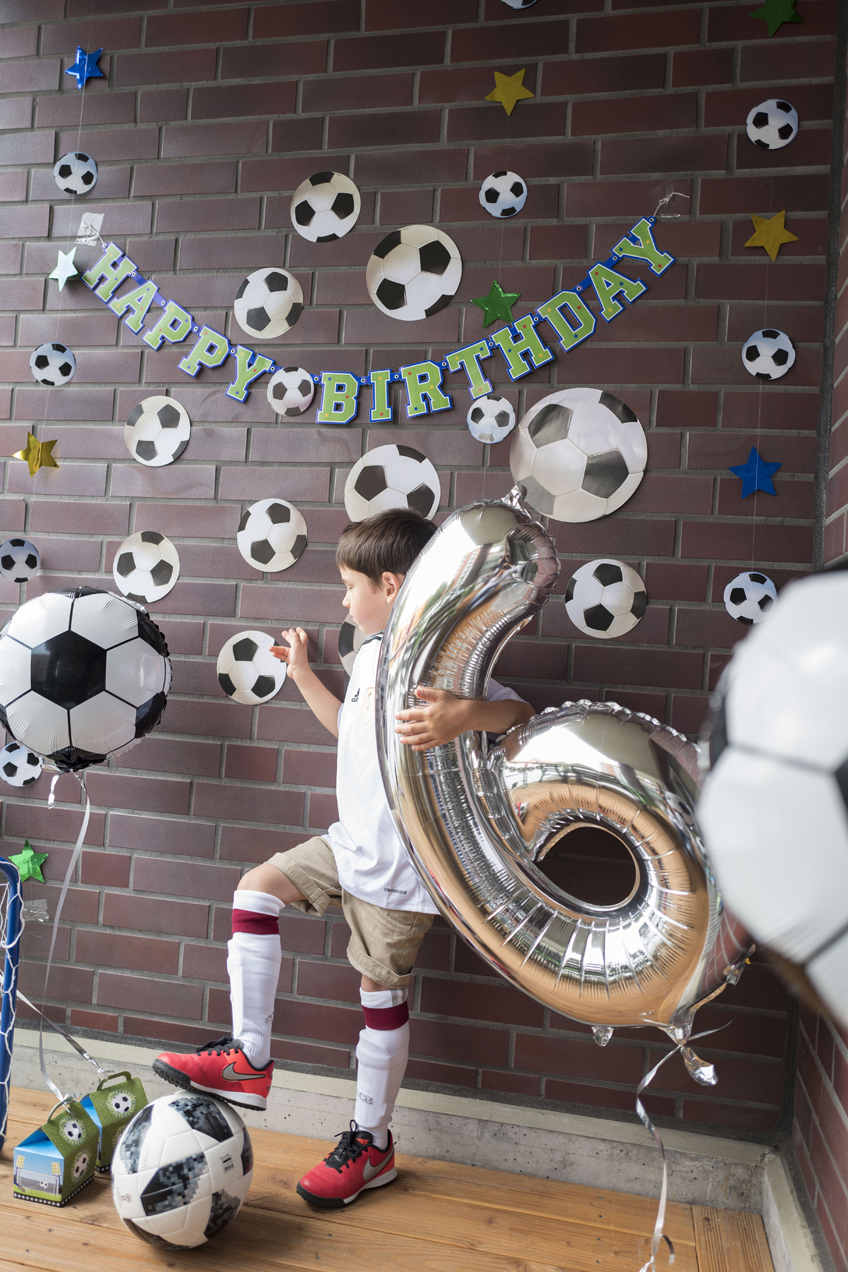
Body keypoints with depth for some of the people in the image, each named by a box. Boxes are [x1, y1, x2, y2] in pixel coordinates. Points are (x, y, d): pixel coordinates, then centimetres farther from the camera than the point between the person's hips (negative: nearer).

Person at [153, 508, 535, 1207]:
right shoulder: (372, 654, 9)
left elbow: (517, 712, -33)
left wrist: (460, 716, -52)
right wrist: (303, 674, 26)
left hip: (400, 862, -9)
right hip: (352, 841, 9)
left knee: (381, 993, 5)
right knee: (256, 887, 5)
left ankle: (373, 1143, 27)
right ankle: (249, 1057, 14)